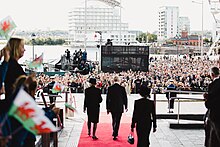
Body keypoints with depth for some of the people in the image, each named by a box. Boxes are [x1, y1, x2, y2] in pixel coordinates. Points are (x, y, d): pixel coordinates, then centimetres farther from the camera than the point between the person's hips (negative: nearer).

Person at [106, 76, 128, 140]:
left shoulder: (110, 88, -5)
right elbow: (125, 98, -3)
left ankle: (115, 132, 31)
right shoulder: (122, 88, -9)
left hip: (112, 107, 2)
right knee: (117, 121, 2)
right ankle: (115, 134, -3)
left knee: (114, 120, 20)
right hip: (119, 107, -2)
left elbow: (107, 99, -2)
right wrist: (126, 107, 9)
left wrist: (108, 108, 6)